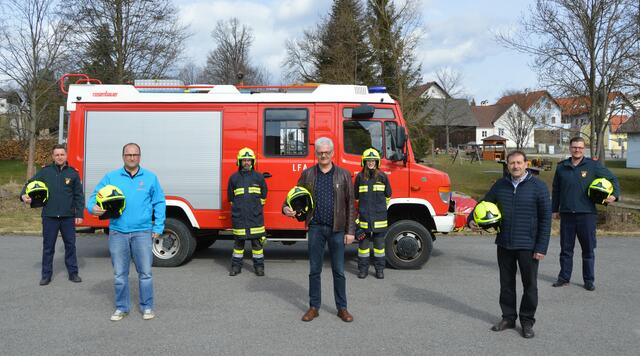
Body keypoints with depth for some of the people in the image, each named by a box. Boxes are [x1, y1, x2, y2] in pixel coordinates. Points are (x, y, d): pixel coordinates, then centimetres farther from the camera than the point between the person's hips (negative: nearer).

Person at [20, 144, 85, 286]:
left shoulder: (73, 173, 3)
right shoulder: (45, 171, 2)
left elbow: (79, 195, 4)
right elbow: (30, 183, 5)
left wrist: (79, 214, 0)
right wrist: (24, 195, -16)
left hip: (68, 216, 0)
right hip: (49, 216, 0)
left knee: (70, 245, 8)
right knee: (48, 247, 7)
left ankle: (73, 273, 19)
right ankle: (46, 275, 18)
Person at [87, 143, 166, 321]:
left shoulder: (150, 178, 5)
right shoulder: (111, 177, 6)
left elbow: (159, 203, 7)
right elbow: (95, 195, 7)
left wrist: (158, 227, 2)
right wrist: (93, 207, -17)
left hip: (142, 233, -1)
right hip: (117, 233, 1)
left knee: (145, 272, 2)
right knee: (119, 274, 9)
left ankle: (147, 307, 16)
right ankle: (121, 307, 23)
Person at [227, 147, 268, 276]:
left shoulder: (259, 176, 5)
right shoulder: (234, 177, 6)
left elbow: (263, 195, 13)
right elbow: (230, 197, 13)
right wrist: (239, 208, 12)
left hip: (256, 216, 0)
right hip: (239, 216, 0)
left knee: (257, 241, 2)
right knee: (238, 241, 7)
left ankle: (259, 266, 11)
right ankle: (236, 265, 17)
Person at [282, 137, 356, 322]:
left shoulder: (343, 175, 1)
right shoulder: (308, 174, 4)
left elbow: (350, 204, 1)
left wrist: (350, 231, -4)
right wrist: (286, 207, -15)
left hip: (337, 229, -1)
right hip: (316, 227, 1)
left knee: (339, 270, 7)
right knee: (314, 269, 8)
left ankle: (342, 308, 19)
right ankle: (314, 307, 20)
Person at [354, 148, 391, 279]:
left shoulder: (382, 177, 3)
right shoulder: (360, 177, 2)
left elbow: (388, 195, 14)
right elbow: (355, 195, 14)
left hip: (379, 216, 0)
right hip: (364, 215, 0)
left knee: (379, 243, 7)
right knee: (363, 242, 5)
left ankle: (379, 269, 17)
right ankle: (363, 268, 16)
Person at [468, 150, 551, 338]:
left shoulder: (538, 186, -7)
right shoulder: (500, 185, 4)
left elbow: (546, 218, -7)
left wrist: (542, 247, -11)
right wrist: (472, 219, -4)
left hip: (528, 246, -3)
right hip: (504, 245, 4)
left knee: (529, 284, 7)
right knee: (506, 283, 13)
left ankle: (527, 321, 21)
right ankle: (508, 317, 27)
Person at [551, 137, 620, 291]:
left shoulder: (593, 165, 0)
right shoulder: (562, 167, 7)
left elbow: (613, 178, 8)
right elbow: (556, 190, 14)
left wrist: (615, 194, -8)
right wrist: (555, 209, 13)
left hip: (586, 214, -2)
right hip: (566, 214, 2)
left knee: (588, 249, 6)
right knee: (566, 248, 9)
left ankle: (589, 280, 17)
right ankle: (564, 277, 20)